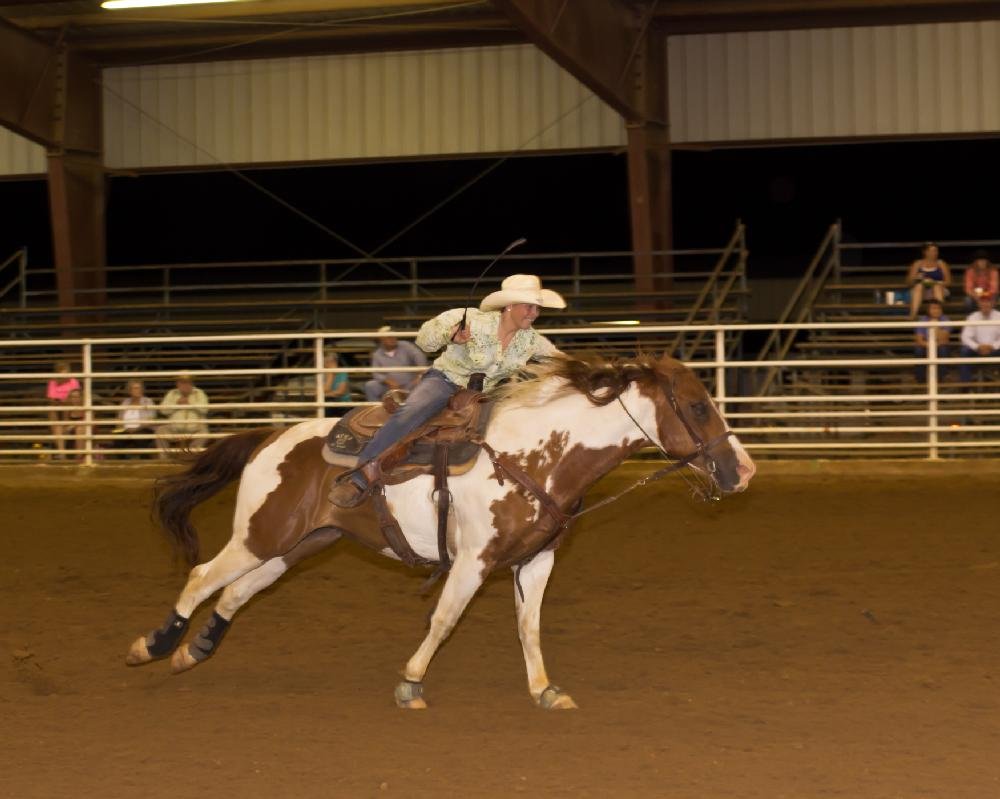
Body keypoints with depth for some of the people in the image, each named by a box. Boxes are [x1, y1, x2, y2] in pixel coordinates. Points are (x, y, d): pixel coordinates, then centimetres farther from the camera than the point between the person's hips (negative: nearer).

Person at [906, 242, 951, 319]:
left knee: (937, 287, -34)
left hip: (939, 291, 0)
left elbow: (948, 281, 5)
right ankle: (913, 315, -49)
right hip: (921, 293, 0)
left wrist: (935, 283, -13)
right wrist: (916, 279, -17)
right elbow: (909, 282, 6)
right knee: (919, 286, -33)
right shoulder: (917, 264, 9)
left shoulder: (941, 264, 10)